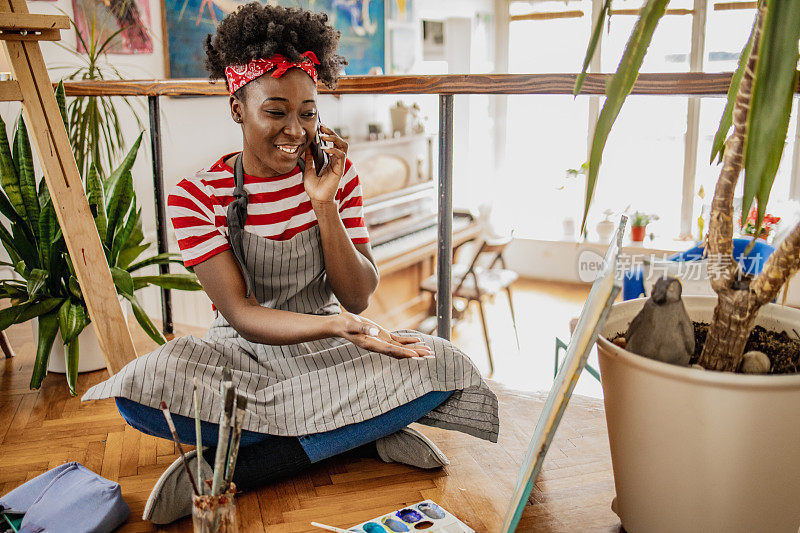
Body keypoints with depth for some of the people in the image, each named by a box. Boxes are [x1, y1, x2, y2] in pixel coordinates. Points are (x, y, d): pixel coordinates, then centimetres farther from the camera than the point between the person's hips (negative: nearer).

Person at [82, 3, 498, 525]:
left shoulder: (338, 174, -2)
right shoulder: (196, 197, -10)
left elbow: (357, 297, -7)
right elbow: (241, 315, -17)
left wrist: (324, 205, -21)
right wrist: (336, 326, -36)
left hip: (329, 343, 2)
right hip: (245, 352, -2)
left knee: (445, 365, -25)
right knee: (142, 386, -32)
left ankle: (223, 470, -23)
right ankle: (365, 436, -21)